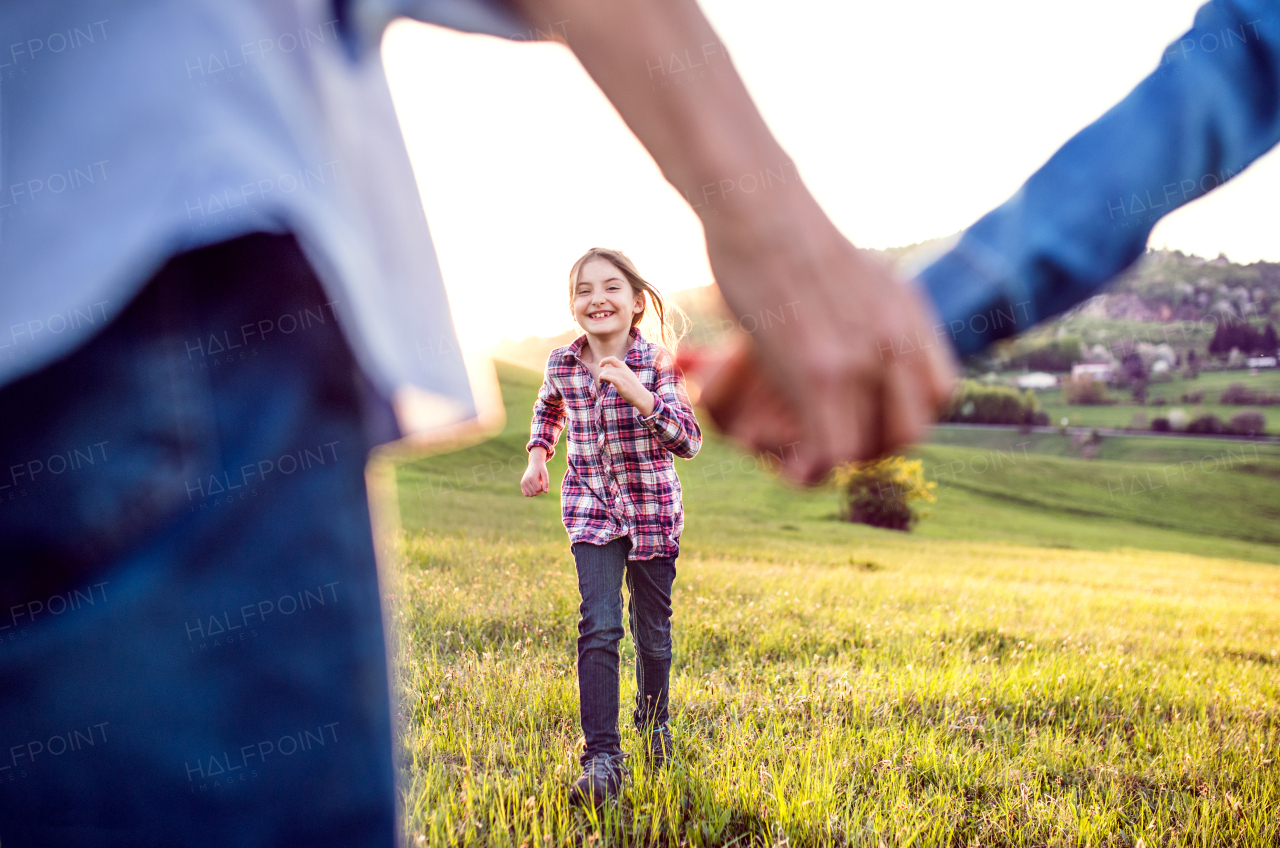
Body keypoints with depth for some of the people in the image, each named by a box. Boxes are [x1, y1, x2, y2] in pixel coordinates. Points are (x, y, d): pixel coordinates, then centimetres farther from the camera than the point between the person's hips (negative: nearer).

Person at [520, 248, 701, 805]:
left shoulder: (657, 364, -13)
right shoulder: (562, 364, -3)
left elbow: (688, 442, -22)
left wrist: (639, 396, -34)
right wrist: (538, 454, 6)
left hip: (652, 510, -1)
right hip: (591, 508, 1)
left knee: (652, 630, 11)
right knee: (598, 626, -14)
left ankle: (653, 723, 39)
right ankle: (602, 758, -12)